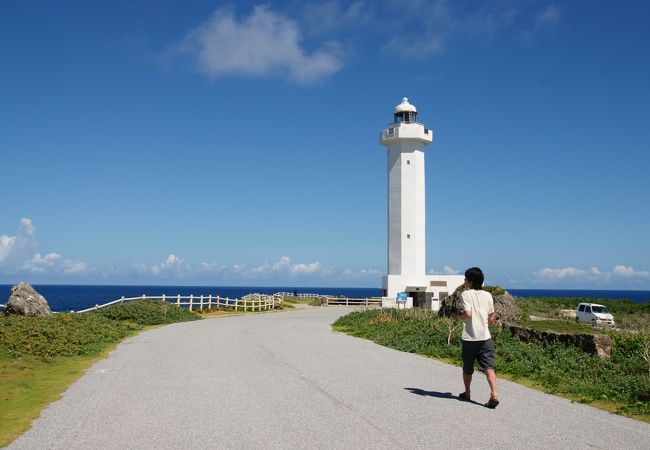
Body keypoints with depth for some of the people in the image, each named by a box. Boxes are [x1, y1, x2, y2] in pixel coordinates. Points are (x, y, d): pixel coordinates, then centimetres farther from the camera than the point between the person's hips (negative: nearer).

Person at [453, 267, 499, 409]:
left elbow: (468, 313, -19)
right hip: (485, 337, 3)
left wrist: (459, 315, 1)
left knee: (467, 368, 15)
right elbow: (491, 319, 11)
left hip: (469, 337, -3)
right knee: (489, 367, -3)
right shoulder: (488, 295, 8)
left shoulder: (466, 294, -6)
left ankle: (467, 393, 29)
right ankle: (494, 394, -20)